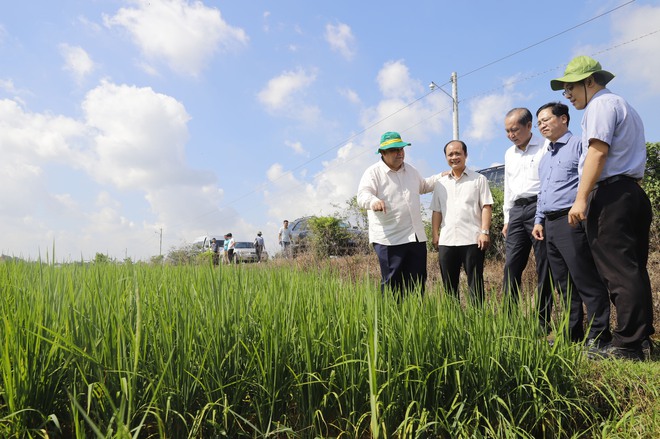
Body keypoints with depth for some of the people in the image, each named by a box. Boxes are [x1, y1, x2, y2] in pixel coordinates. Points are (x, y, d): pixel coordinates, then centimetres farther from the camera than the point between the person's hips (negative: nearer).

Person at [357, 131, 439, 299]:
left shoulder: (411, 170, 16)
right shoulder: (373, 172, -6)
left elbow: (423, 186, 37)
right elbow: (363, 196, -21)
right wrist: (374, 201, -43)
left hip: (416, 237, 7)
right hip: (389, 239, -7)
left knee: (418, 282, 11)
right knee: (392, 284, -5)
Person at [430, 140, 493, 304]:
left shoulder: (479, 179, 6)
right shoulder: (440, 183, 16)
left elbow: (486, 207, -1)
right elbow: (436, 211, 15)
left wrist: (484, 232, -11)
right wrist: (435, 234, 6)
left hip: (472, 240, -4)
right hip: (446, 241, 4)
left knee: (475, 283, 0)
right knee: (449, 285, 7)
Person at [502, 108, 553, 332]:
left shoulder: (545, 148, -1)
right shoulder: (509, 154, 19)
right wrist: (507, 219, 19)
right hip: (516, 211, 6)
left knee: (543, 267, -2)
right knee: (511, 265, 0)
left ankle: (543, 322, 4)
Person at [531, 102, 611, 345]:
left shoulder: (578, 145, -1)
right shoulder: (545, 157, 24)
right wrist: (539, 220, 19)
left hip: (571, 221, -8)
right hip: (550, 224, 9)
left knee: (586, 281, -7)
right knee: (564, 285, 11)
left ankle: (598, 336, 0)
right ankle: (573, 334, 18)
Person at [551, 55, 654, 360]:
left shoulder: (600, 105, -3)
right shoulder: (624, 107, 28)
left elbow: (597, 153, -16)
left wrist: (581, 199, -19)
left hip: (610, 195, -10)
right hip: (633, 194, 10)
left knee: (618, 272, -9)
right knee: (633, 269, 10)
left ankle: (627, 345, -7)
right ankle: (641, 340, 15)